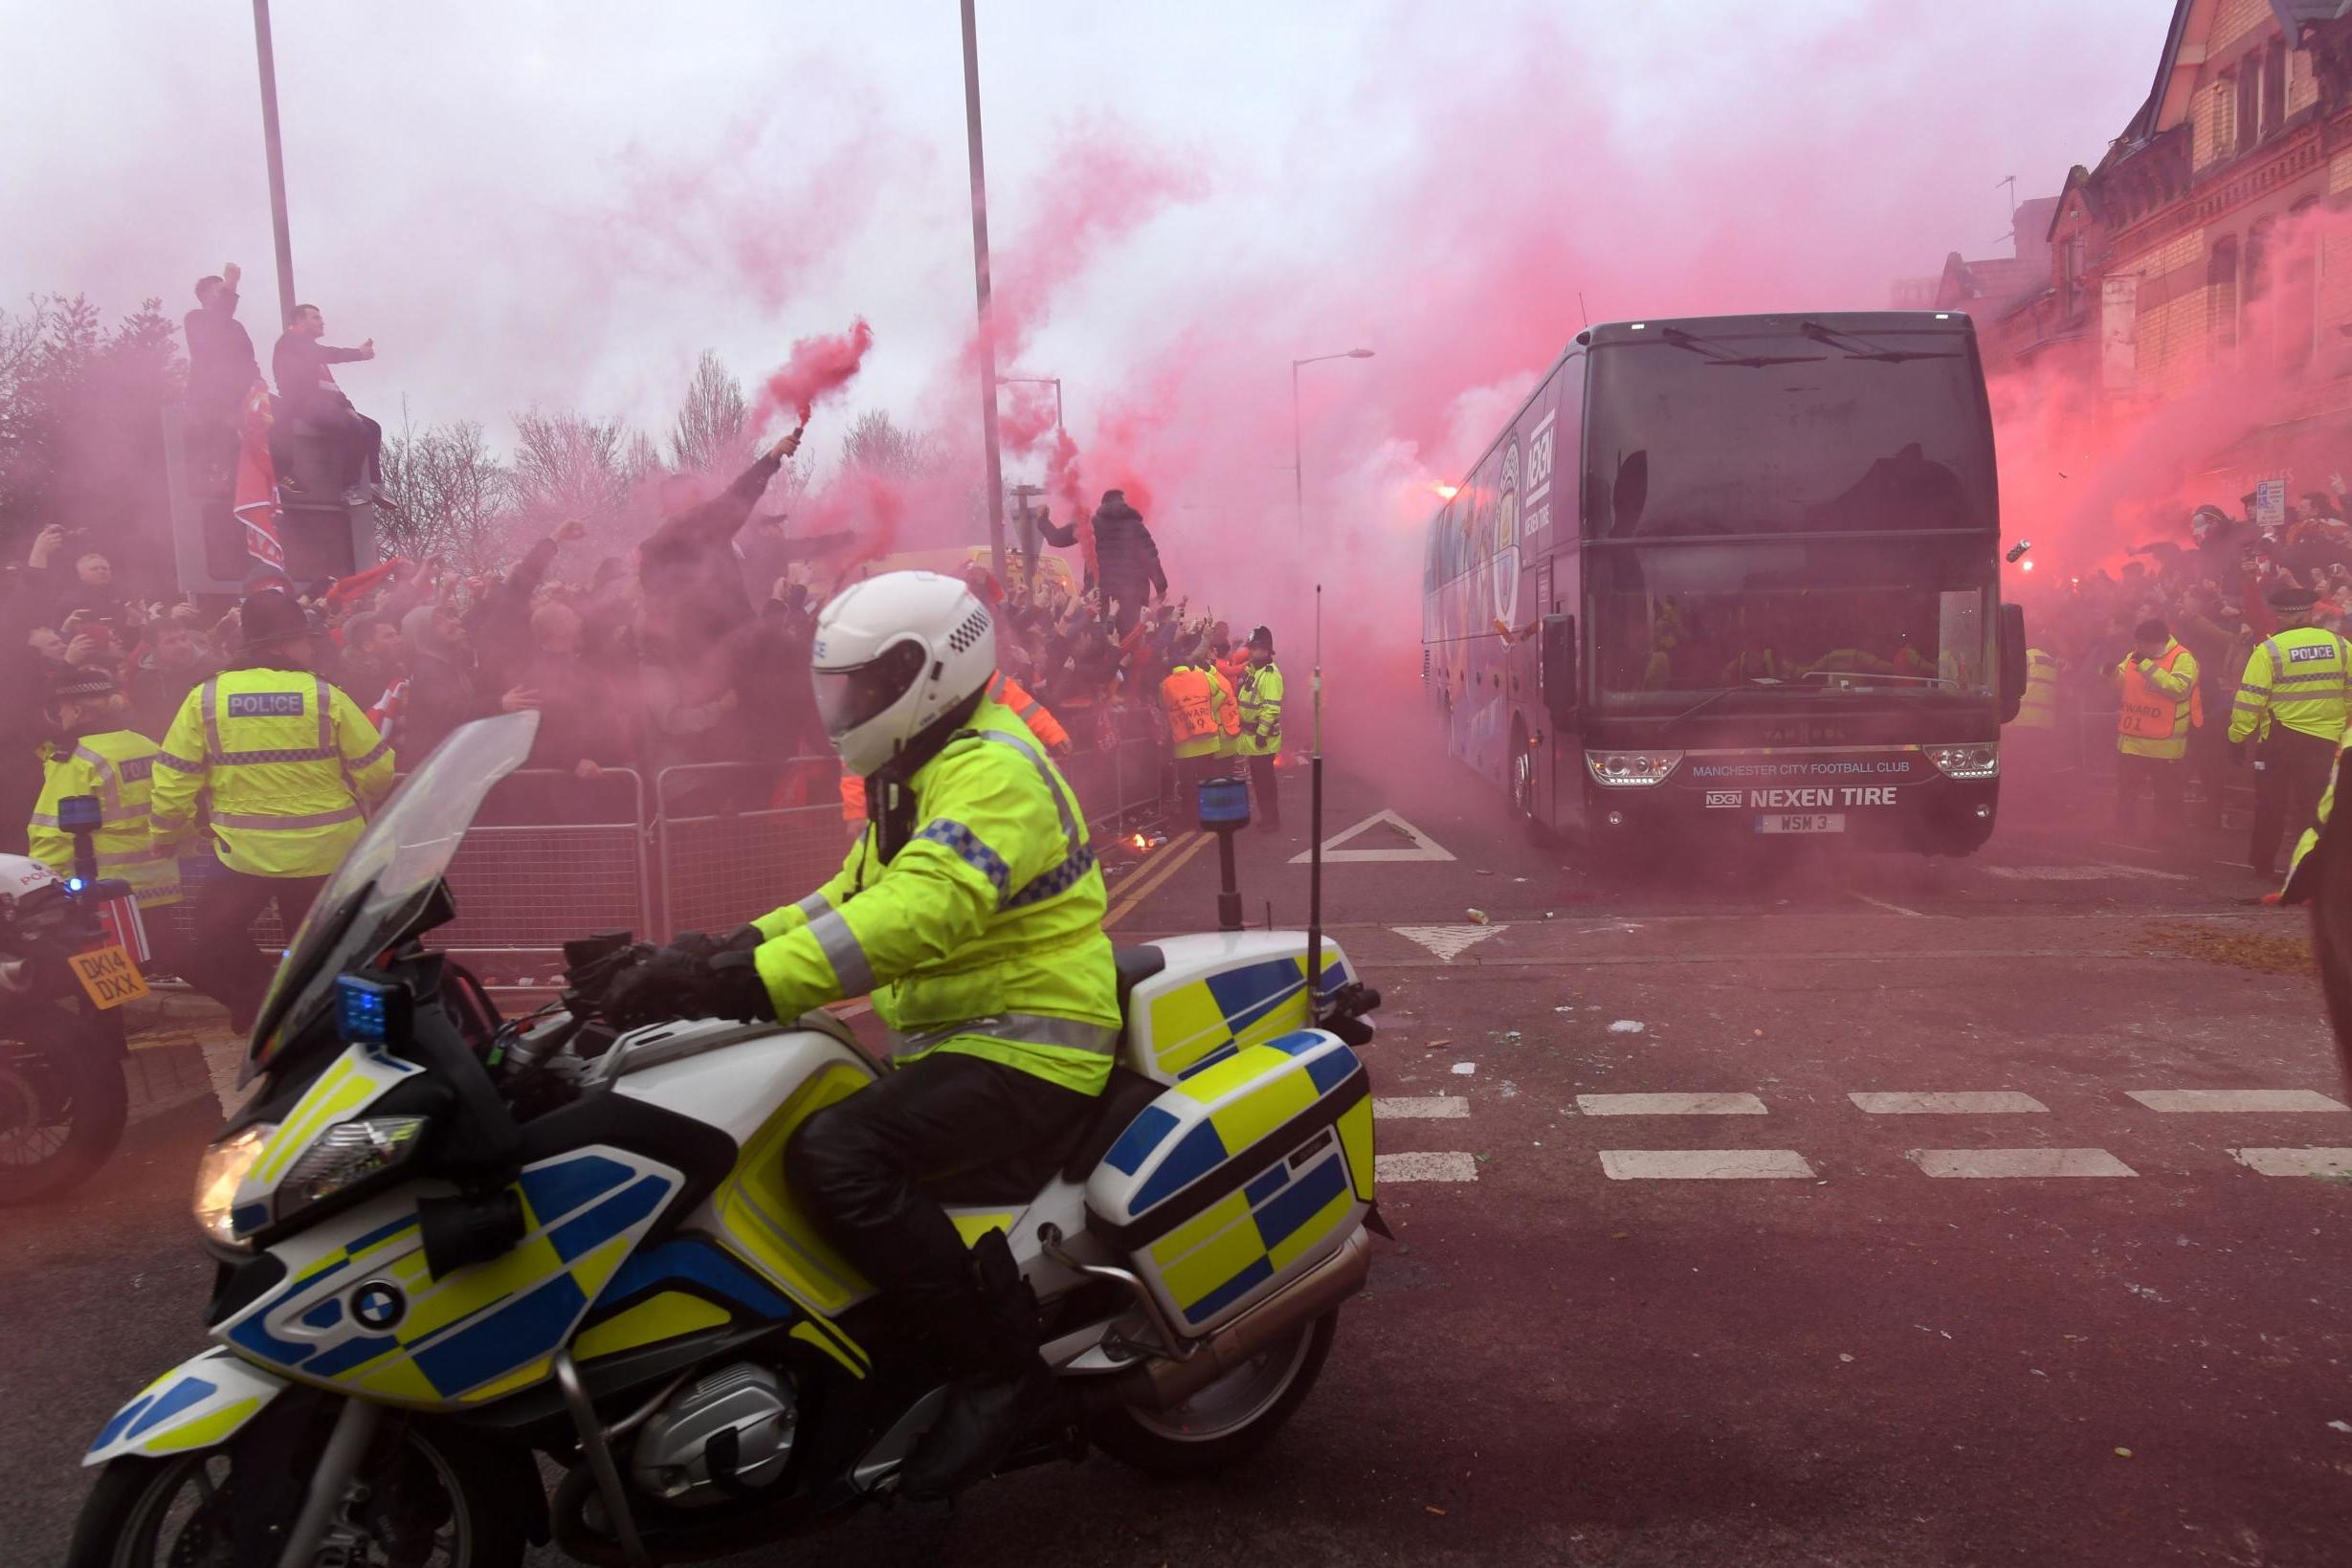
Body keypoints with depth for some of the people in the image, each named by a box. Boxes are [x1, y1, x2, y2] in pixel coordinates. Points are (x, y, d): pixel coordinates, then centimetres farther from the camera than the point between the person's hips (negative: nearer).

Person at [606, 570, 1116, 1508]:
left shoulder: (991, 772, -17)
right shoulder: (922, 776, 17)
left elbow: (919, 911, -33)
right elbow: (854, 897, 21)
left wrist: (754, 984, -40)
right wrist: (737, 947, 5)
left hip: (1025, 1051, -11)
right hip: (956, 1043, 11)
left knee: (836, 1155, -29)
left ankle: (1001, 1372, -17)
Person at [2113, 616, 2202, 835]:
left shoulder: (2182, 658, -12)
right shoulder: (2133, 656, 8)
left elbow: (2178, 689, -27)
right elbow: (2118, 682, 19)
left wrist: (2146, 665, -26)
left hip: (2164, 745, -6)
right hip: (2131, 741, 6)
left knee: (2166, 796, 8)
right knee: (2125, 793, 15)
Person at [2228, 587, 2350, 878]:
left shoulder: (2269, 650, -11)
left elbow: (2250, 699, -13)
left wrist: (2237, 735, -3)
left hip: (2280, 739, -3)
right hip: (2326, 741, 3)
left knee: (2271, 804, 11)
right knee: (2315, 806, 10)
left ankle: (2263, 863, 21)